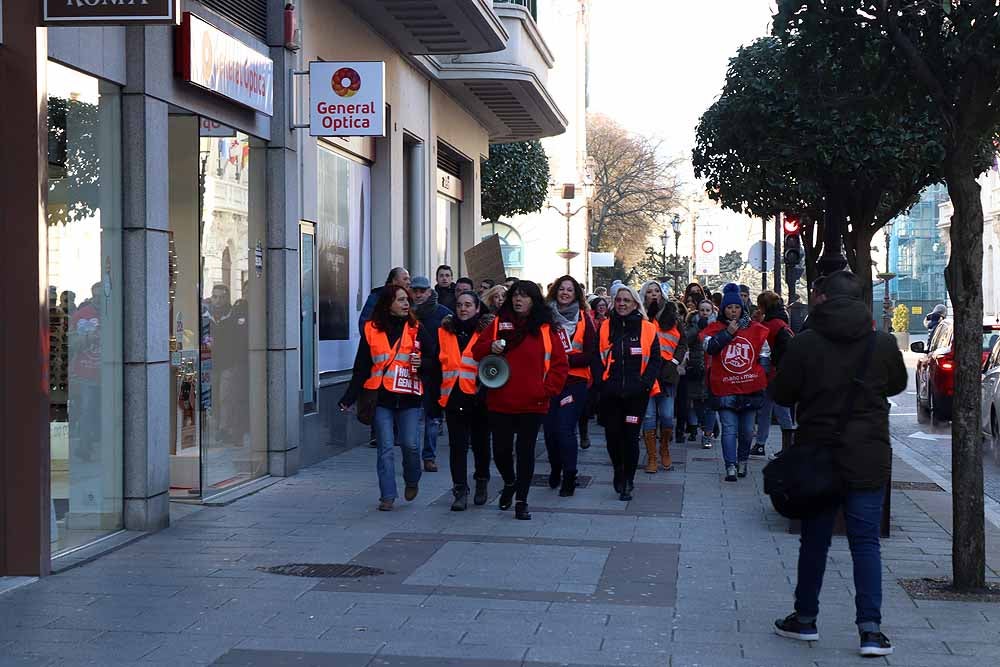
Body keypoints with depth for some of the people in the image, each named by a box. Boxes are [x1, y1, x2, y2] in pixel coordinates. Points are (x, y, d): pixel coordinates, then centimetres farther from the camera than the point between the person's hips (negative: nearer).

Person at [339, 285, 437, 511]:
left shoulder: (416, 329, 6)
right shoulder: (371, 330, 6)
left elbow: (434, 361, 10)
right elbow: (361, 368, 8)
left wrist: (421, 363, -12)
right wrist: (349, 397, 2)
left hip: (409, 398, 0)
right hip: (381, 398, 0)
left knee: (409, 444, -5)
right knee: (385, 448, -1)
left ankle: (412, 481, 24)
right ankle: (387, 496, 5)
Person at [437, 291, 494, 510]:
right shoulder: (445, 331, 8)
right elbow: (438, 362, 11)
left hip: (479, 396, -2)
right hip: (453, 396, 2)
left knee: (481, 442, 13)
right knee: (457, 445, 0)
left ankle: (482, 483, 31)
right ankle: (460, 490, 3)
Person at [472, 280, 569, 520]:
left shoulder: (546, 329, 1)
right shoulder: (499, 324, 6)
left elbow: (560, 364, 1)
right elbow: (477, 351, 9)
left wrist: (547, 390, -7)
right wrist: (491, 347, -12)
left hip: (532, 404, -2)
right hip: (500, 402, 2)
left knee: (526, 451, 3)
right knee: (501, 449, 7)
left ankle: (522, 501, 12)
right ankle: (509, 483, 37)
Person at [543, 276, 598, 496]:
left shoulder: (584, 319, 3)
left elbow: (591, 355, -1)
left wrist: (567, 359, -13)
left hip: (574, 381, -2)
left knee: (565, 428, -10)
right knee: (550, 428, 5)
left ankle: (569, 477, 0)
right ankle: (555, 470, 25)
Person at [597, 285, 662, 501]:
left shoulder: (647, 329, 2)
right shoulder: (605, 327, 6)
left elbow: (655, 359, 2)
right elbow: (597, 358, 8)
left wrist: (645, 383, -8)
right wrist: (601, 382, -3)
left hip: (636, 394, -2)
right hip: (610, 394, 2)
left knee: (631, 436, 0)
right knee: (612, 435, 4)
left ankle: (628, 482, 11)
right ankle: (619, 471, 30)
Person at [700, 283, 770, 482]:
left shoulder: (755, 329, 7)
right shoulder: (715, 329, 3)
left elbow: (764, 354, 14)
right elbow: (709, 346, -15)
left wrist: (761, 378, 9)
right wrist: (728, 332, -17)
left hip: (750, 389, 2)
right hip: (725, 389, -2)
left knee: (747, 430, 10)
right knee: (729, 429, -7)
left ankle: (743, 460, 30)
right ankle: (731, 467, -7)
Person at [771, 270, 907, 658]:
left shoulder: (805, 343, -11)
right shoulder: (884, 344, -4)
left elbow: (780, 394, -2)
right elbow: (898, 385, 14)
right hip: (869, 459, 1)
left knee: (815, 539, 12)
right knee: (865, 542, 5)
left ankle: (805, 619, 22)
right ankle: (870, 629, -1)